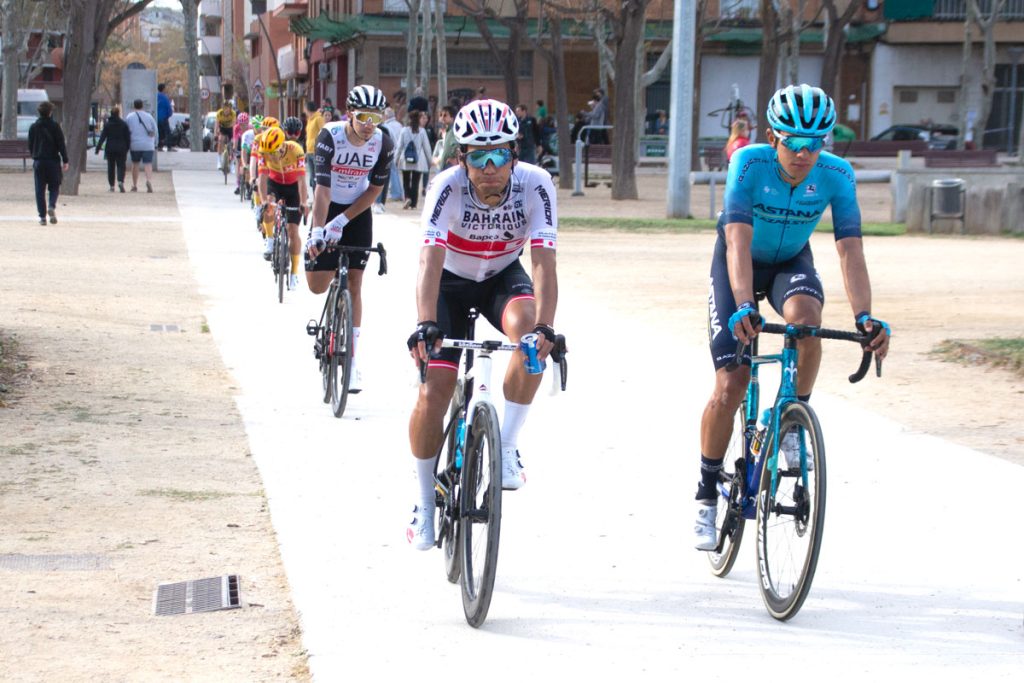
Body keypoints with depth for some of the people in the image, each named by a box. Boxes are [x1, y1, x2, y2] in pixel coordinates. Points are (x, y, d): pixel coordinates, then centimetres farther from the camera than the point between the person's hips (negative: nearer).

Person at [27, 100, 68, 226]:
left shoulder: (33, 127, 4)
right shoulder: (55, 126, -5)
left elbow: (30, 146, 11)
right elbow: (61, 145, -6)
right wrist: (65, 161, -2)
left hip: (38, 162, 2)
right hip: (53, 161, -2)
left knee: (40, 190, 5)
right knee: (54, 187, 9)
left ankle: (42, 216, 0)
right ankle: (52, 206, -18)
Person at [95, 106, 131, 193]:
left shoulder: (107, 124, -2)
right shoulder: (123, 124, -2)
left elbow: (103, 137, -4)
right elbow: (128, 137, 0)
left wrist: (98, 148, -2)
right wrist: (128, 147, 9)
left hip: (110, 149, 0)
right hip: (121, 149, 0)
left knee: (111, 167, 9)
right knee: (121, 166, 0)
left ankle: (111, 186, 8)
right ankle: (120, 181, -25)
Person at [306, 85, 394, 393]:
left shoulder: (383, 144, -17)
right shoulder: (330, 136, -24)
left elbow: (374, 189, -8)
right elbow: (322, 187, -29)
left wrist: (342, 221, -16)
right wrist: (318, 230, -39)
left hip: (358, 213, 1)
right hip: (328, 208, -1)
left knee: (354, 285, -5)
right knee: (317, 285, -4)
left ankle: (352, 362, -2)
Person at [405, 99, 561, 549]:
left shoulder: (535, 185, -27)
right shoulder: (448, 187, -30)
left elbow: (543, 263, -33)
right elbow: (430, 261, -38)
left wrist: (545, 328, -47)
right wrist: (425, 325, -53)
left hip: (502, 277, 1)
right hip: (451, 280, -1)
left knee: (529, 332, -33)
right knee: (434, 389, -12)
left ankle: (506, 446, -18)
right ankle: (424, 504, 8)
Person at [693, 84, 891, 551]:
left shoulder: (837, 175, -24)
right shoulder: (749, 163, -30)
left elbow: (850, 250, -29)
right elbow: (738, 241, -38)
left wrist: (864, 316, -43)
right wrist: (743, 307, -52)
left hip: (791, 262, 2)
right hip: (739, 264, -2)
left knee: (804, 316, -35)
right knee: (729, 389, -10)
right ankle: (706, 495, 7)